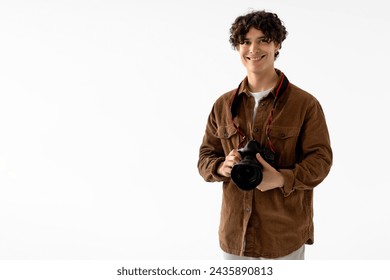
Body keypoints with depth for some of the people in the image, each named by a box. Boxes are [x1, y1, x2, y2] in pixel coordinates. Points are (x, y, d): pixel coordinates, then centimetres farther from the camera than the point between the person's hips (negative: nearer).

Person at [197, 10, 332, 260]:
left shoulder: (305, 103, -4)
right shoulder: (224, 105, 6)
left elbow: (320, 159, -7)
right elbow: (205, 157, 9)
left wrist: (282, 179, -24)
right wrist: (222, 167, -14)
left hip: (285, 234, -3)